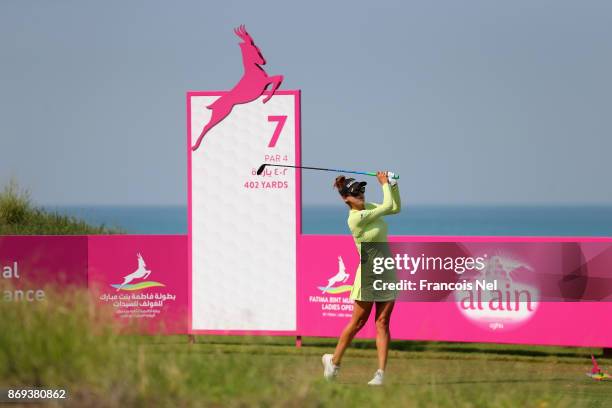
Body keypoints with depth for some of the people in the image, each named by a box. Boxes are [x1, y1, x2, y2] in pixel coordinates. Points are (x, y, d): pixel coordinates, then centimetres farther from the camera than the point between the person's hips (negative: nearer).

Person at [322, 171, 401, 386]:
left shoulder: (367, 207, 4)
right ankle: (334, 361, 22)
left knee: (382, 323, 1)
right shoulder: (356, 218, -20)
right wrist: (384, 184, -4)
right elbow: (388, 206, -18)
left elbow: (396, 207, 14)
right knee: (358, 322, 4)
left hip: (387, 272, 7)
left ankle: (381, 372, -1)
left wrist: (393, 184, 2)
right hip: (369, 274, -7)